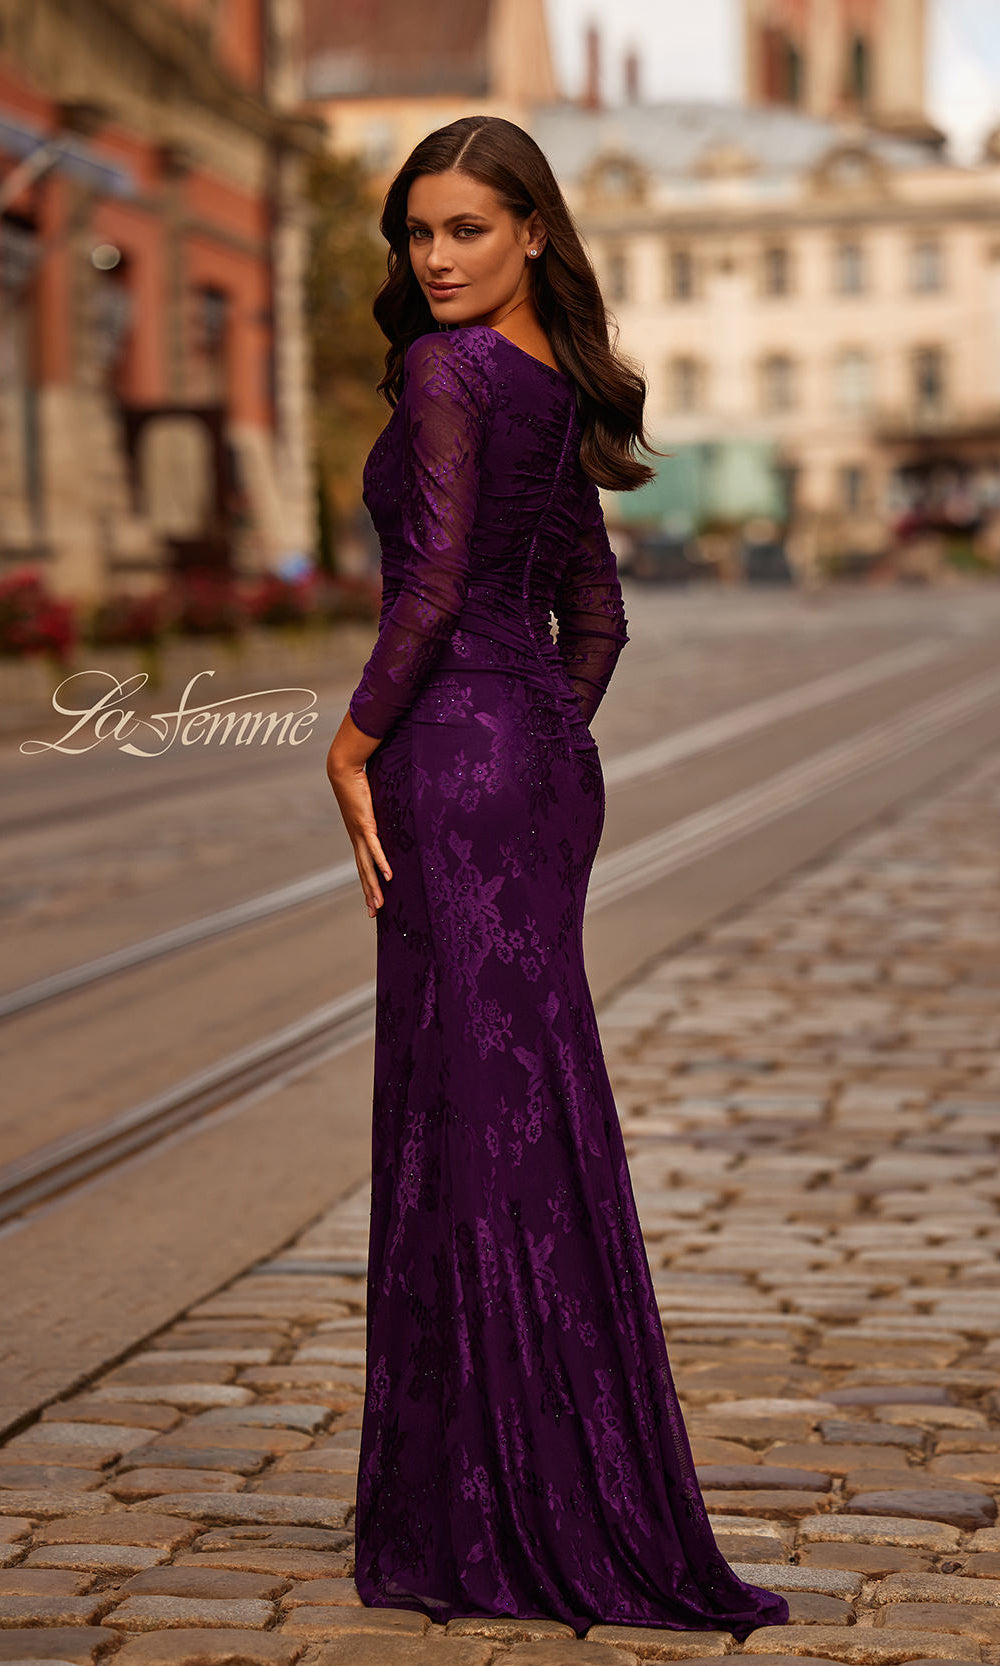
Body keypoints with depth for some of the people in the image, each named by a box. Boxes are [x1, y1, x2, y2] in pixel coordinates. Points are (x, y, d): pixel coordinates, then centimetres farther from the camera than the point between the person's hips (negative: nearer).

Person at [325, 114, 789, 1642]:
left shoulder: (446, 371, -10)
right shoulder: (560, 391, 17)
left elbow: (434, 584, -20)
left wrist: (353, 748, -12)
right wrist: (546, 743, 20)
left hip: (459, 753, -9)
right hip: (547, 757, 9)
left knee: (477, 1122, -5)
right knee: (528, 1119, 13)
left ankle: (509, 1528, 0)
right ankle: (567, 1499, 20)